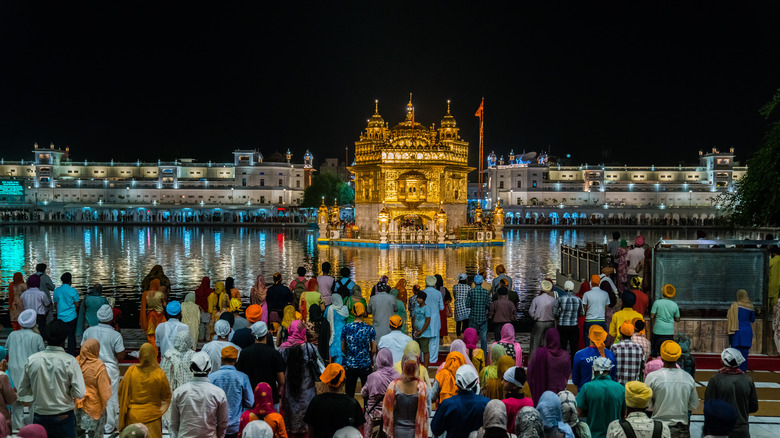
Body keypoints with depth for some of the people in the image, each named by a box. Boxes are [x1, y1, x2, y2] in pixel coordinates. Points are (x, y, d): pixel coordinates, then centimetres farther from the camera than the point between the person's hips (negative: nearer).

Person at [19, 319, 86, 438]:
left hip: (39, 418, 3)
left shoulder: (32, 360, -4)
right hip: (63, 418, -3)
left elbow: (22, 391, 3)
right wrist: (67, 390, 4)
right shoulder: (70, 361, -13)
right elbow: (80, 393, -16)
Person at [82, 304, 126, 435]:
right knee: (110, 397, 9)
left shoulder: (88, 331, -5)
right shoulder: (115, 335, -16)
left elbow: (83, 350, 5)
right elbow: (121, 356, -13)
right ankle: (109, 426, 18)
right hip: (110, 369, -3)